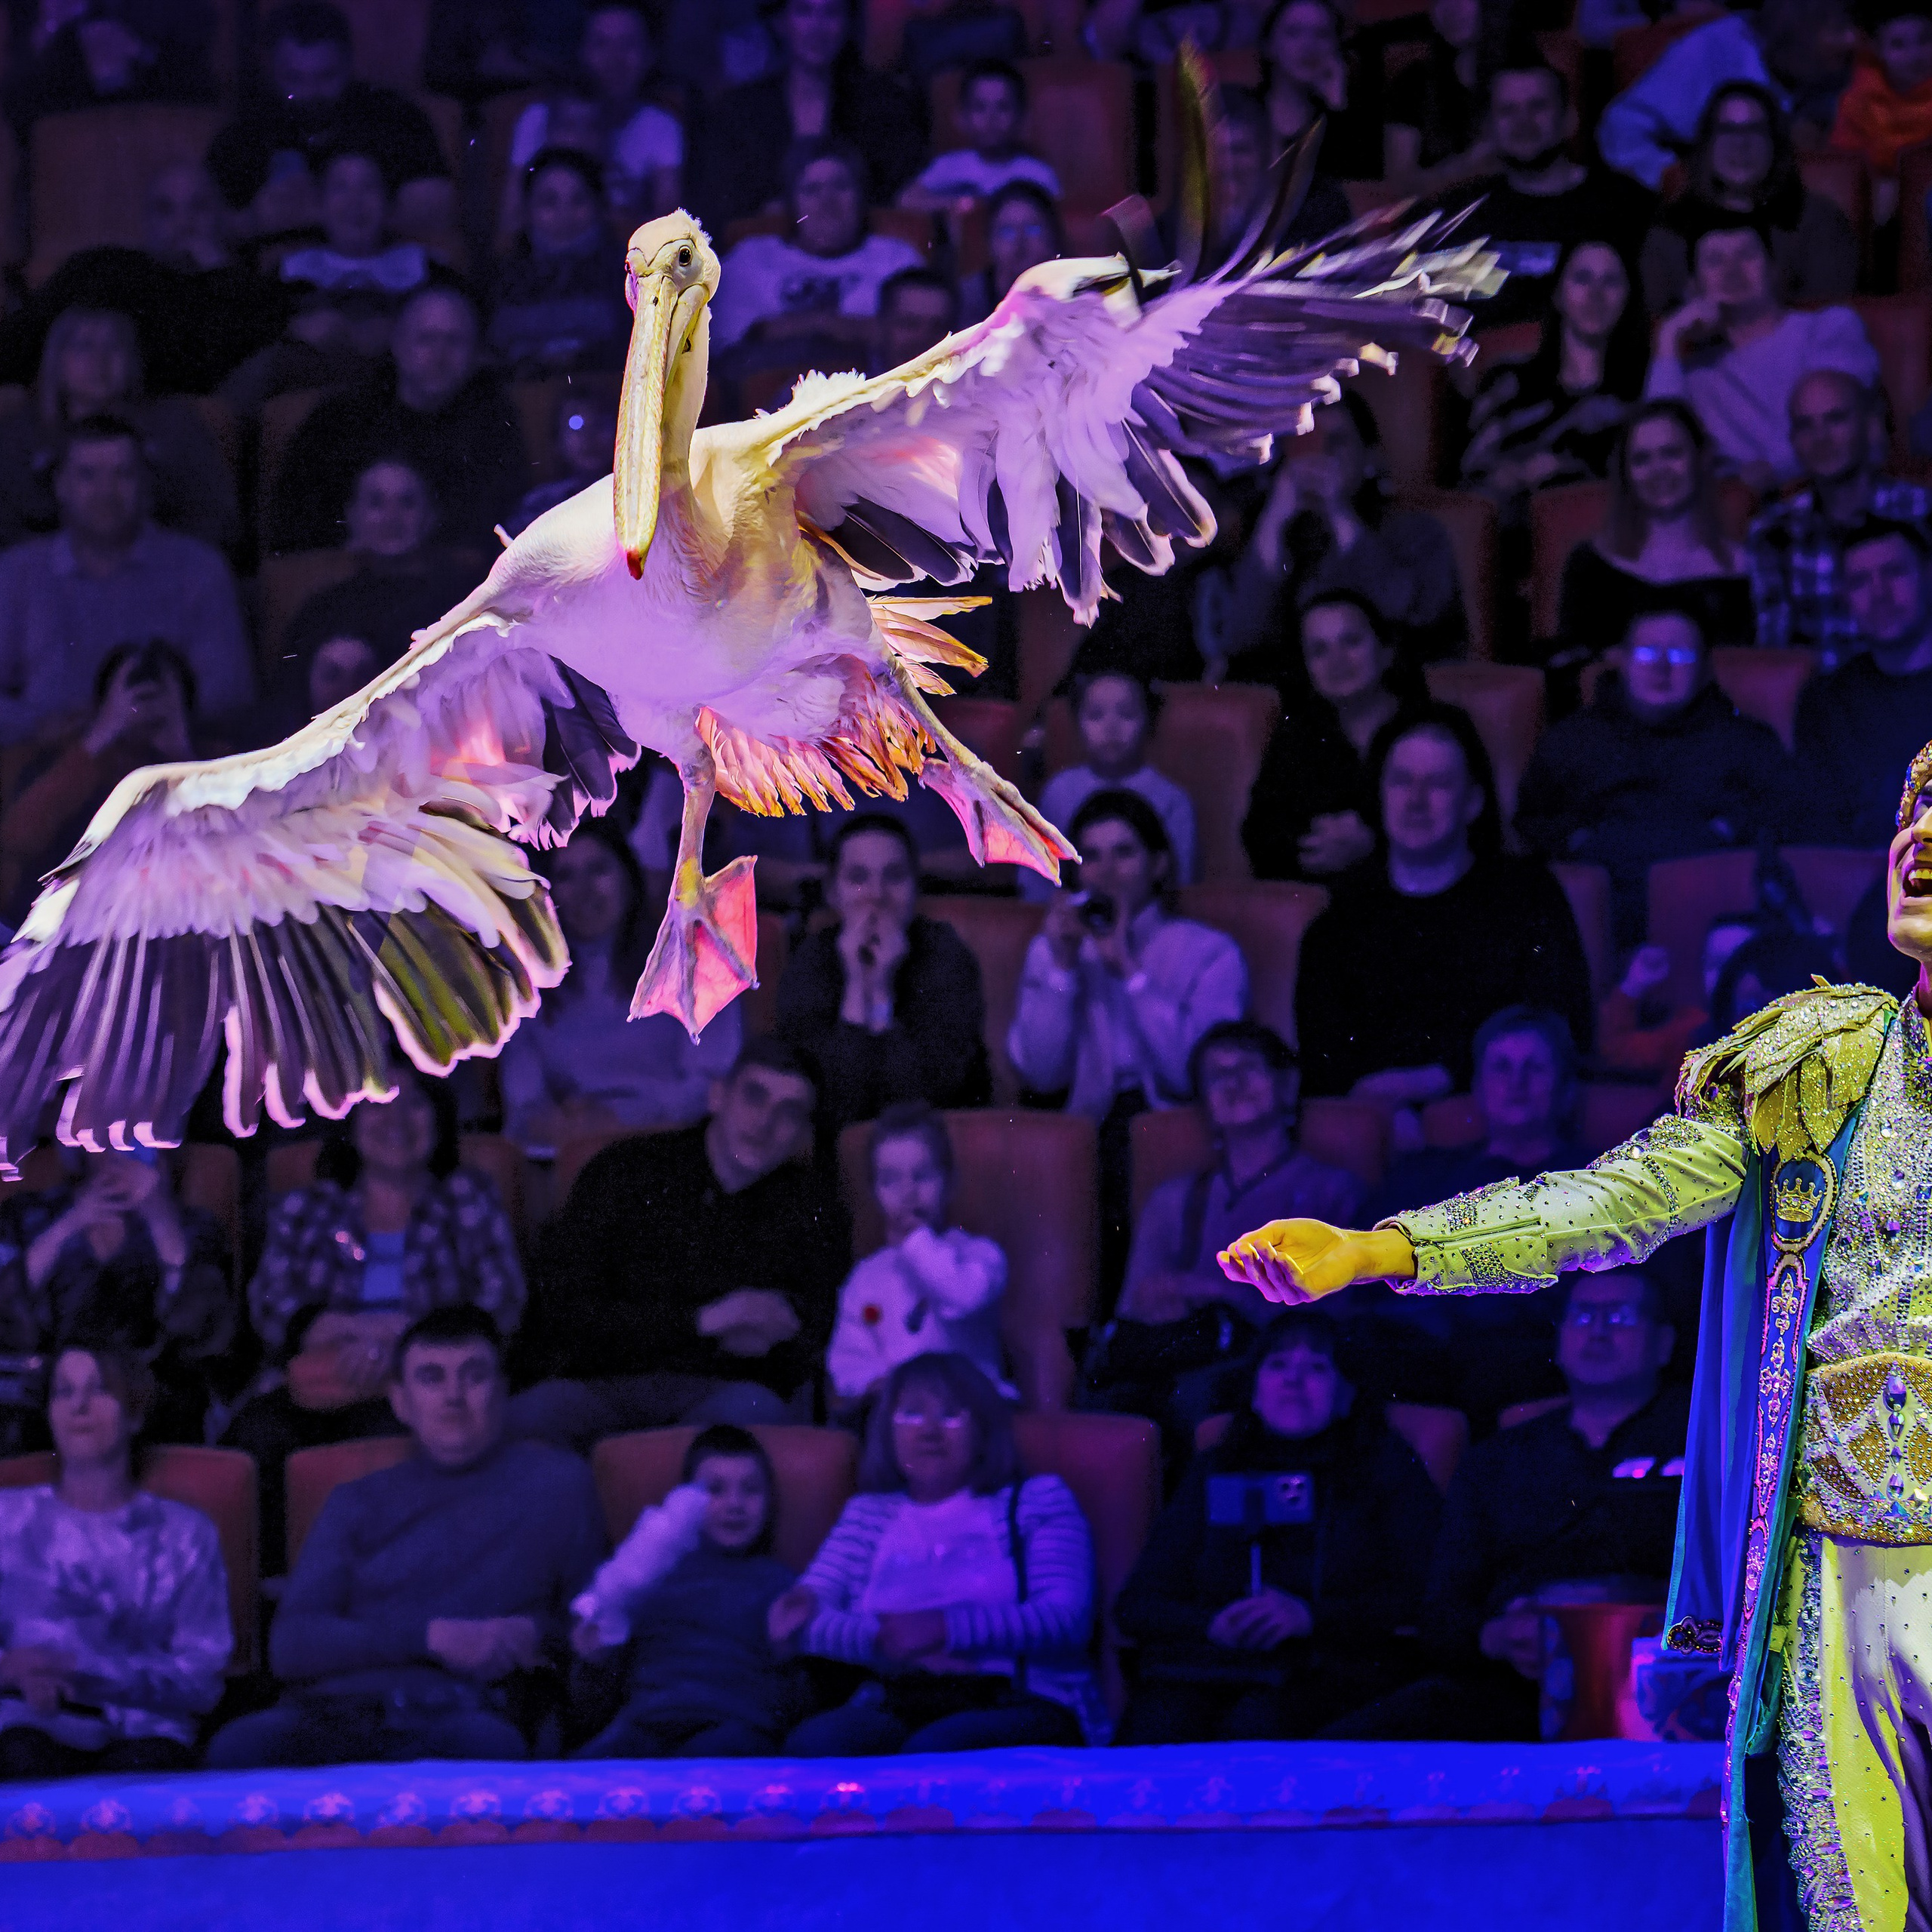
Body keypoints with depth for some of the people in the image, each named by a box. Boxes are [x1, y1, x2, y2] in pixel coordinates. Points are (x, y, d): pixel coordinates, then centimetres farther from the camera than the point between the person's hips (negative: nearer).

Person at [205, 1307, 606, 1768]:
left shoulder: (555, 1483, 21)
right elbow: (290, 1644, 9)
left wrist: (539, 1635, -2)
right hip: (335, 1707, 2)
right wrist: (433, 1637, -4)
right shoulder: (359, 1502, 24)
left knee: (485, 1745, -44)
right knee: (237, 1748, -37)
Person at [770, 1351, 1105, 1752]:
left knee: (933, 1749, -40)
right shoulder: (868, 1514, 25)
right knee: (812, 1743, -33)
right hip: (894, 1706, 3)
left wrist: (944, 1629, -12)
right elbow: (804, 1620, 11)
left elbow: (1067, 1621, -1)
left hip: (1022, 1703, -3)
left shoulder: (1037, 1501, 16)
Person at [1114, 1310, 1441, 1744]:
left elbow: (1418, 1598, 4)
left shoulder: (1385, 1467, 18)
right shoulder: (1214, 1472, 25)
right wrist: (1213, 1625, -5)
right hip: (1204, 1667, 2)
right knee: (1159, 1727, -34)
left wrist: (1310, 1617, -11)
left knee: (1258, 1724, -38)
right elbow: (1134, 1604, 18)